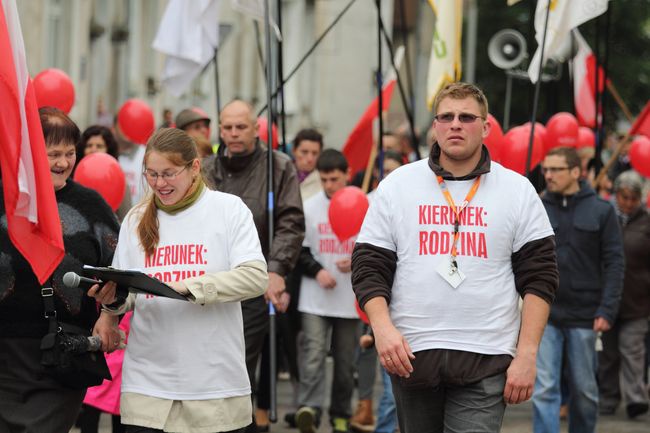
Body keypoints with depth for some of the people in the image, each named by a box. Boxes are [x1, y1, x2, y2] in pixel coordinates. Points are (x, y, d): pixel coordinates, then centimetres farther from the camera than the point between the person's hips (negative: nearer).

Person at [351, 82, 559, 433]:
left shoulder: (517, 191, 4)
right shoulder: (397, 186, 7)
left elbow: (538, 277, 2)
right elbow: (368, 267, 5)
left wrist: (526, 355, -7)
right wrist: (382, 328, -12)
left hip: (486, 361, -2)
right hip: (410, 354, 2)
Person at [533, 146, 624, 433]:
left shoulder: (601, 211, 0)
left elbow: (614, 263, -1)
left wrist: (607, 310, -10)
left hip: (584, 316, 0)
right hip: (544, 314, 0)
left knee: (584, 390, 9)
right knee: (544, 389, -7)